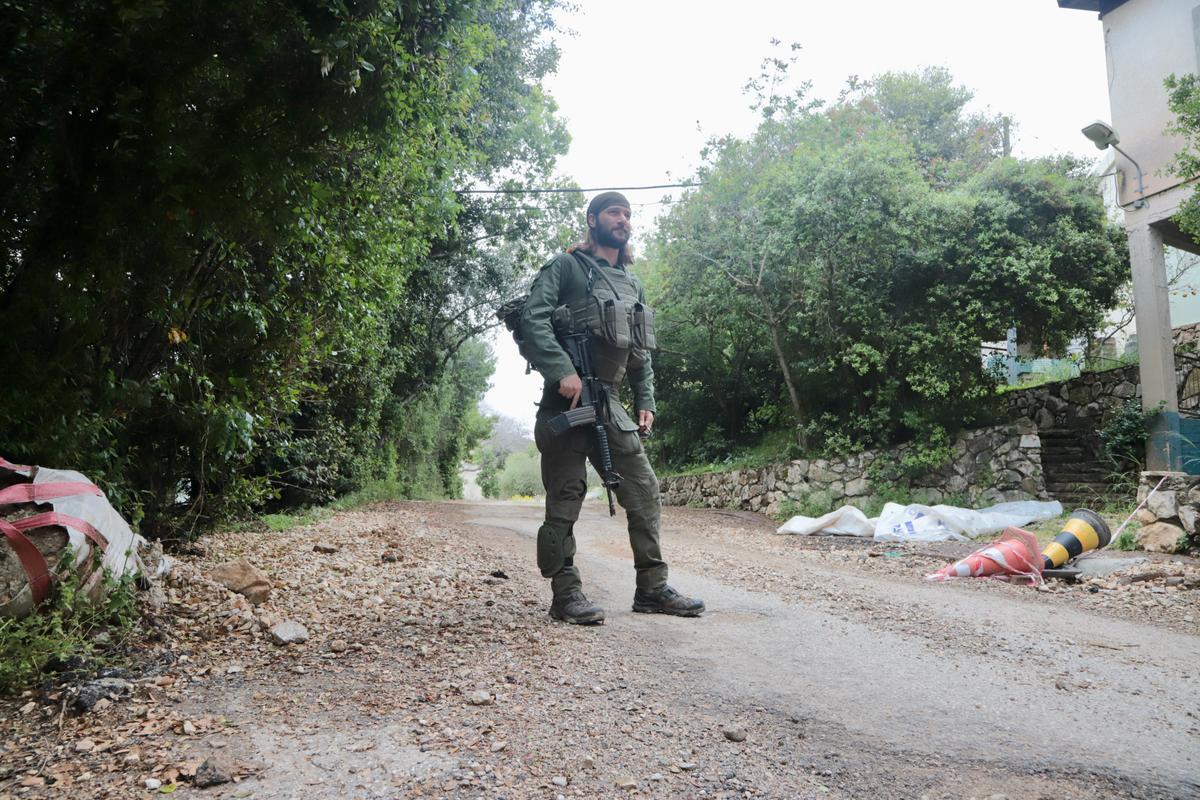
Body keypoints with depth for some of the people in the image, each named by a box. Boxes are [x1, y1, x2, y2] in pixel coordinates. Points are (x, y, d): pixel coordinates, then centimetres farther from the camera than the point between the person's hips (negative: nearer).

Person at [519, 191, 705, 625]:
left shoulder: (632, 284, 21)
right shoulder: (566, 266, 1)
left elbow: (642, 351, 23)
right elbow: (533, 318, -13)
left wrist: (645, 401, 13)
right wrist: (563, 370, -24)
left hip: (611, 404, 7)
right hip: (567, 398, -6)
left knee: (644, 491, 3)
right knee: (565, 499, -2)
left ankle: (652, 587, 12)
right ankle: (566, 593, 7)